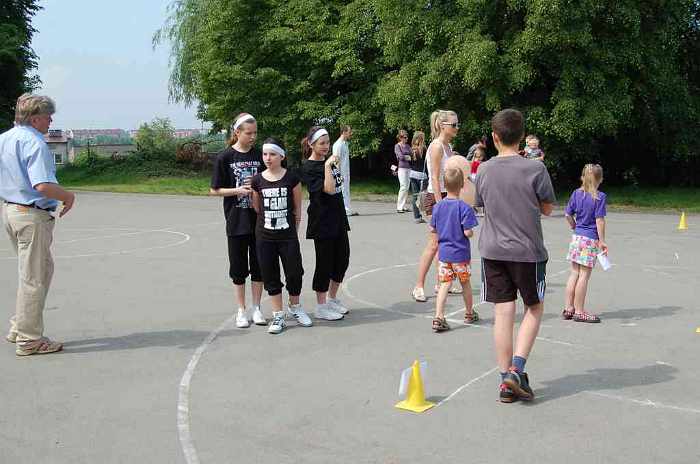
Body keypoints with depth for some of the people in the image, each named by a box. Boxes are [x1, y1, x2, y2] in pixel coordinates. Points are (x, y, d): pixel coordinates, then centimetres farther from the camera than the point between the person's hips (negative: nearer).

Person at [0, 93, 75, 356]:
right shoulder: (34, 143, -18)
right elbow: (43, 186, -28)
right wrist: (68, 197, -12)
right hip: (32, 216, -9)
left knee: (43, 269, 20)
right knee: (33, 278, 1)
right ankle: (28, 339, 10)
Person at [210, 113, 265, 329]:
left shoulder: (260, 155, 3)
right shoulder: (225, 157, -5)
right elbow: (214, 190, -4)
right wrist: (238, 190, -16)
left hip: (259, 220, 2)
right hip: (236, 221, -2)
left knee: (259, 265, 8)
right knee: (239, 267, 7)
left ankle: (256, 308, 21)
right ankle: (241, 311, 18)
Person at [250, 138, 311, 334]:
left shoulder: (292, 178, -5)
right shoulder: (257, 180, -1)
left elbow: (297, 208, 1)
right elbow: (257, 208, 9)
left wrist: (293, 230, 4)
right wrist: (265, 225, 6)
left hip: (288, 236, -2)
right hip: (265, 237, 2)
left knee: (295, 273, 3)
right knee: (270, 276, 6)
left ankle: (295, 307, 29)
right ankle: (278, 316, 18)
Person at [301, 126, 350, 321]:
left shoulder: (329, 161, 11)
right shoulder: (308, 167, -13)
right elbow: (329, 189, -22)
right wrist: (327, 166, -23)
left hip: (338, 219, 8)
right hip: (322, 222, -8)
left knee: (342, 259, 13)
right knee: (325, 263, -1)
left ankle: (332, 299, 28)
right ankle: (321, 307, 10)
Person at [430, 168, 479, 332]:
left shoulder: (438, 207, -2)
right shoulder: (464, 207, -17)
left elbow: (432, 229, 3)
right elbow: (468, 232, -19)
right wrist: (472, 232, 2)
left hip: (444, 252, 3)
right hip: (461, 253, -3)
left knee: (444, 284, 4)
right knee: (465, 283, 15)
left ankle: (438, 318, -8)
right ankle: (469, 313, 33)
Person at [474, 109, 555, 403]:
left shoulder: (484, 170, -1)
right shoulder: (535, 169, -11)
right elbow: (547, 209, -1)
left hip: (493, 251, 3)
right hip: (527, 251, -2)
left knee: (502, 313, 6)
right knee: (534, 307, 15)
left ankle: (507, 382, 9)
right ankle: (516, 370, 1)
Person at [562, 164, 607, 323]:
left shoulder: (577, 193, 4)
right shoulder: (599, 197, -11)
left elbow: (568, 215, 8)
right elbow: (599, 220, -13)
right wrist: (602, 241, -8)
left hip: (577, 237, 5)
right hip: (591, 240, -5)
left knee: (574, 273, 13)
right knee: (584, 275, 0)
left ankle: (568, 308, 18)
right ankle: (579, 312, 6)